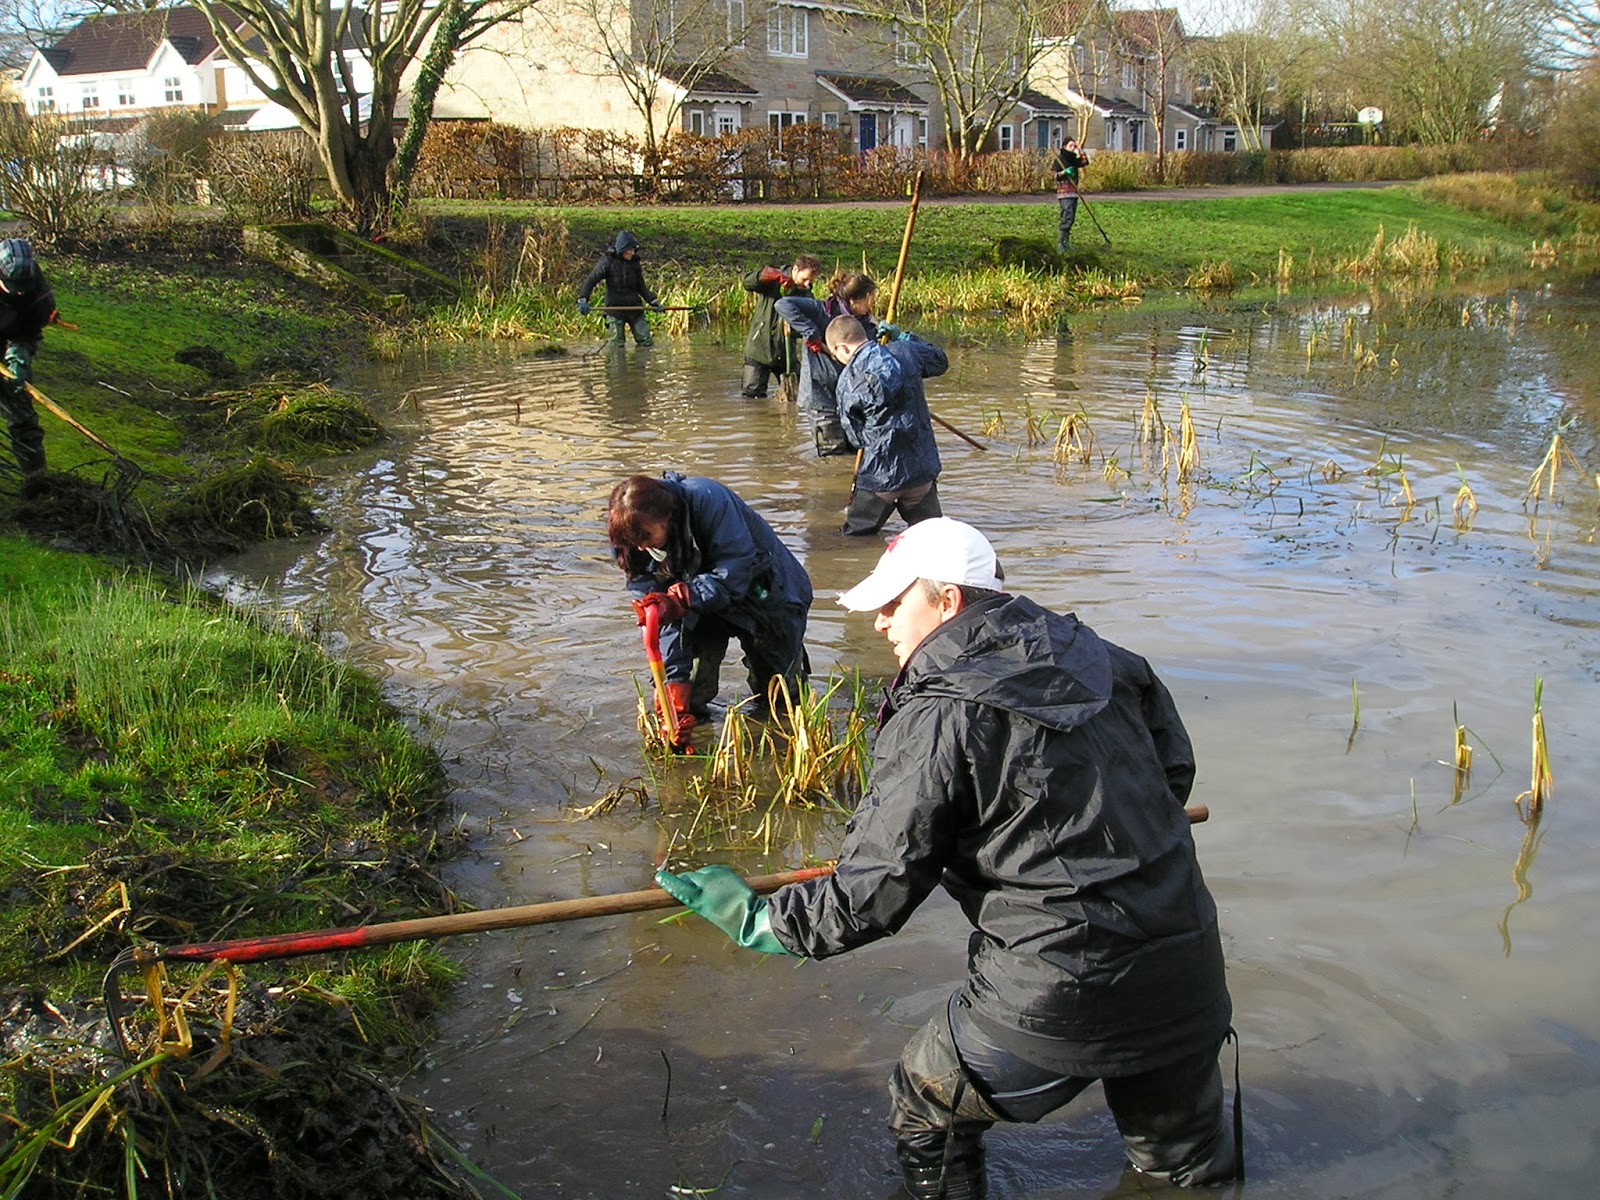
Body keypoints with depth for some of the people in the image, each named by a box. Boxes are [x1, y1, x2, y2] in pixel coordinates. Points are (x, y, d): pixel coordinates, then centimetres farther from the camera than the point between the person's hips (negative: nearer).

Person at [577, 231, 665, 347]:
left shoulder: (634, 262, 6)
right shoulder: (608, 261, -8)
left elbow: (641, 287, 16)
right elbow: (591, 280, -9)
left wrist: (654, 302, 4)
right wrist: (583, 299, -23)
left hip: (634, 307, 5)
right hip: (615, 308, -4)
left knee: (646, 341, 4)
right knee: (616, 344, -1)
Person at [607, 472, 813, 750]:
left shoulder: (707, 498, -38)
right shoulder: (632, 546, -21)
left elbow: (738, 566, -39)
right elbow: (663, 617, -20)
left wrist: (681, 598, -50)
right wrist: (676, 683, -29)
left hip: (769, 591, -3)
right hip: (701, 601, 4)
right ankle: (689, 712, -3)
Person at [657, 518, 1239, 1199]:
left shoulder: (935, 717, -13)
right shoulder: (1102, 658, 5)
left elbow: (871, 897, -12)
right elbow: (1175, 771, 17)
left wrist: (755, 918, 2)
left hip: (1057, 996, -5)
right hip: (1188, 980, 6)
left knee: (925, 1113, 22)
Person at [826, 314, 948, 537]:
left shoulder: (849, 380, -10)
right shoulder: (906, 351, -1)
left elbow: (855, 436, 0)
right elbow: (940, 362, 22)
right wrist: (903, 336, 26)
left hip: (879, 476, -3)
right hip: (923, 468, 3)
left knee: (853, 540, 12)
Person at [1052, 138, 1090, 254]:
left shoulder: (1074, 159, 16)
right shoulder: (1059, 158, -3)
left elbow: (1085, 162, 4)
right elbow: (1055, 176, -10)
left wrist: (1079, 150, 4)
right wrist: (1064, 172, -26)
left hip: (1074, 192, 8)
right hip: (1064, 192, -8)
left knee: (1071, 218, 7)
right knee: (1067, 217, -19)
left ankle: (1065, 243, 13)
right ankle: (1059, 243, -20)